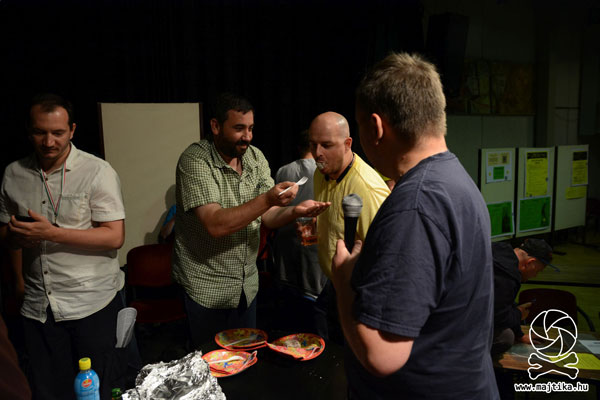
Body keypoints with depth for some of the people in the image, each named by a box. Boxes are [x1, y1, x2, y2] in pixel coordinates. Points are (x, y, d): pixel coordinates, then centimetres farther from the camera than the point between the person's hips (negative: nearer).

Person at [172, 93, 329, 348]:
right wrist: (267, 199, -35)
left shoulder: (255, 157, 0)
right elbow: (215, 225, -29)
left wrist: (295, 211, -22)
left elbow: (268, 217, -2)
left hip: (247, 283, 6)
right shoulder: (195, 160, -18)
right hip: (206, 287, -5)